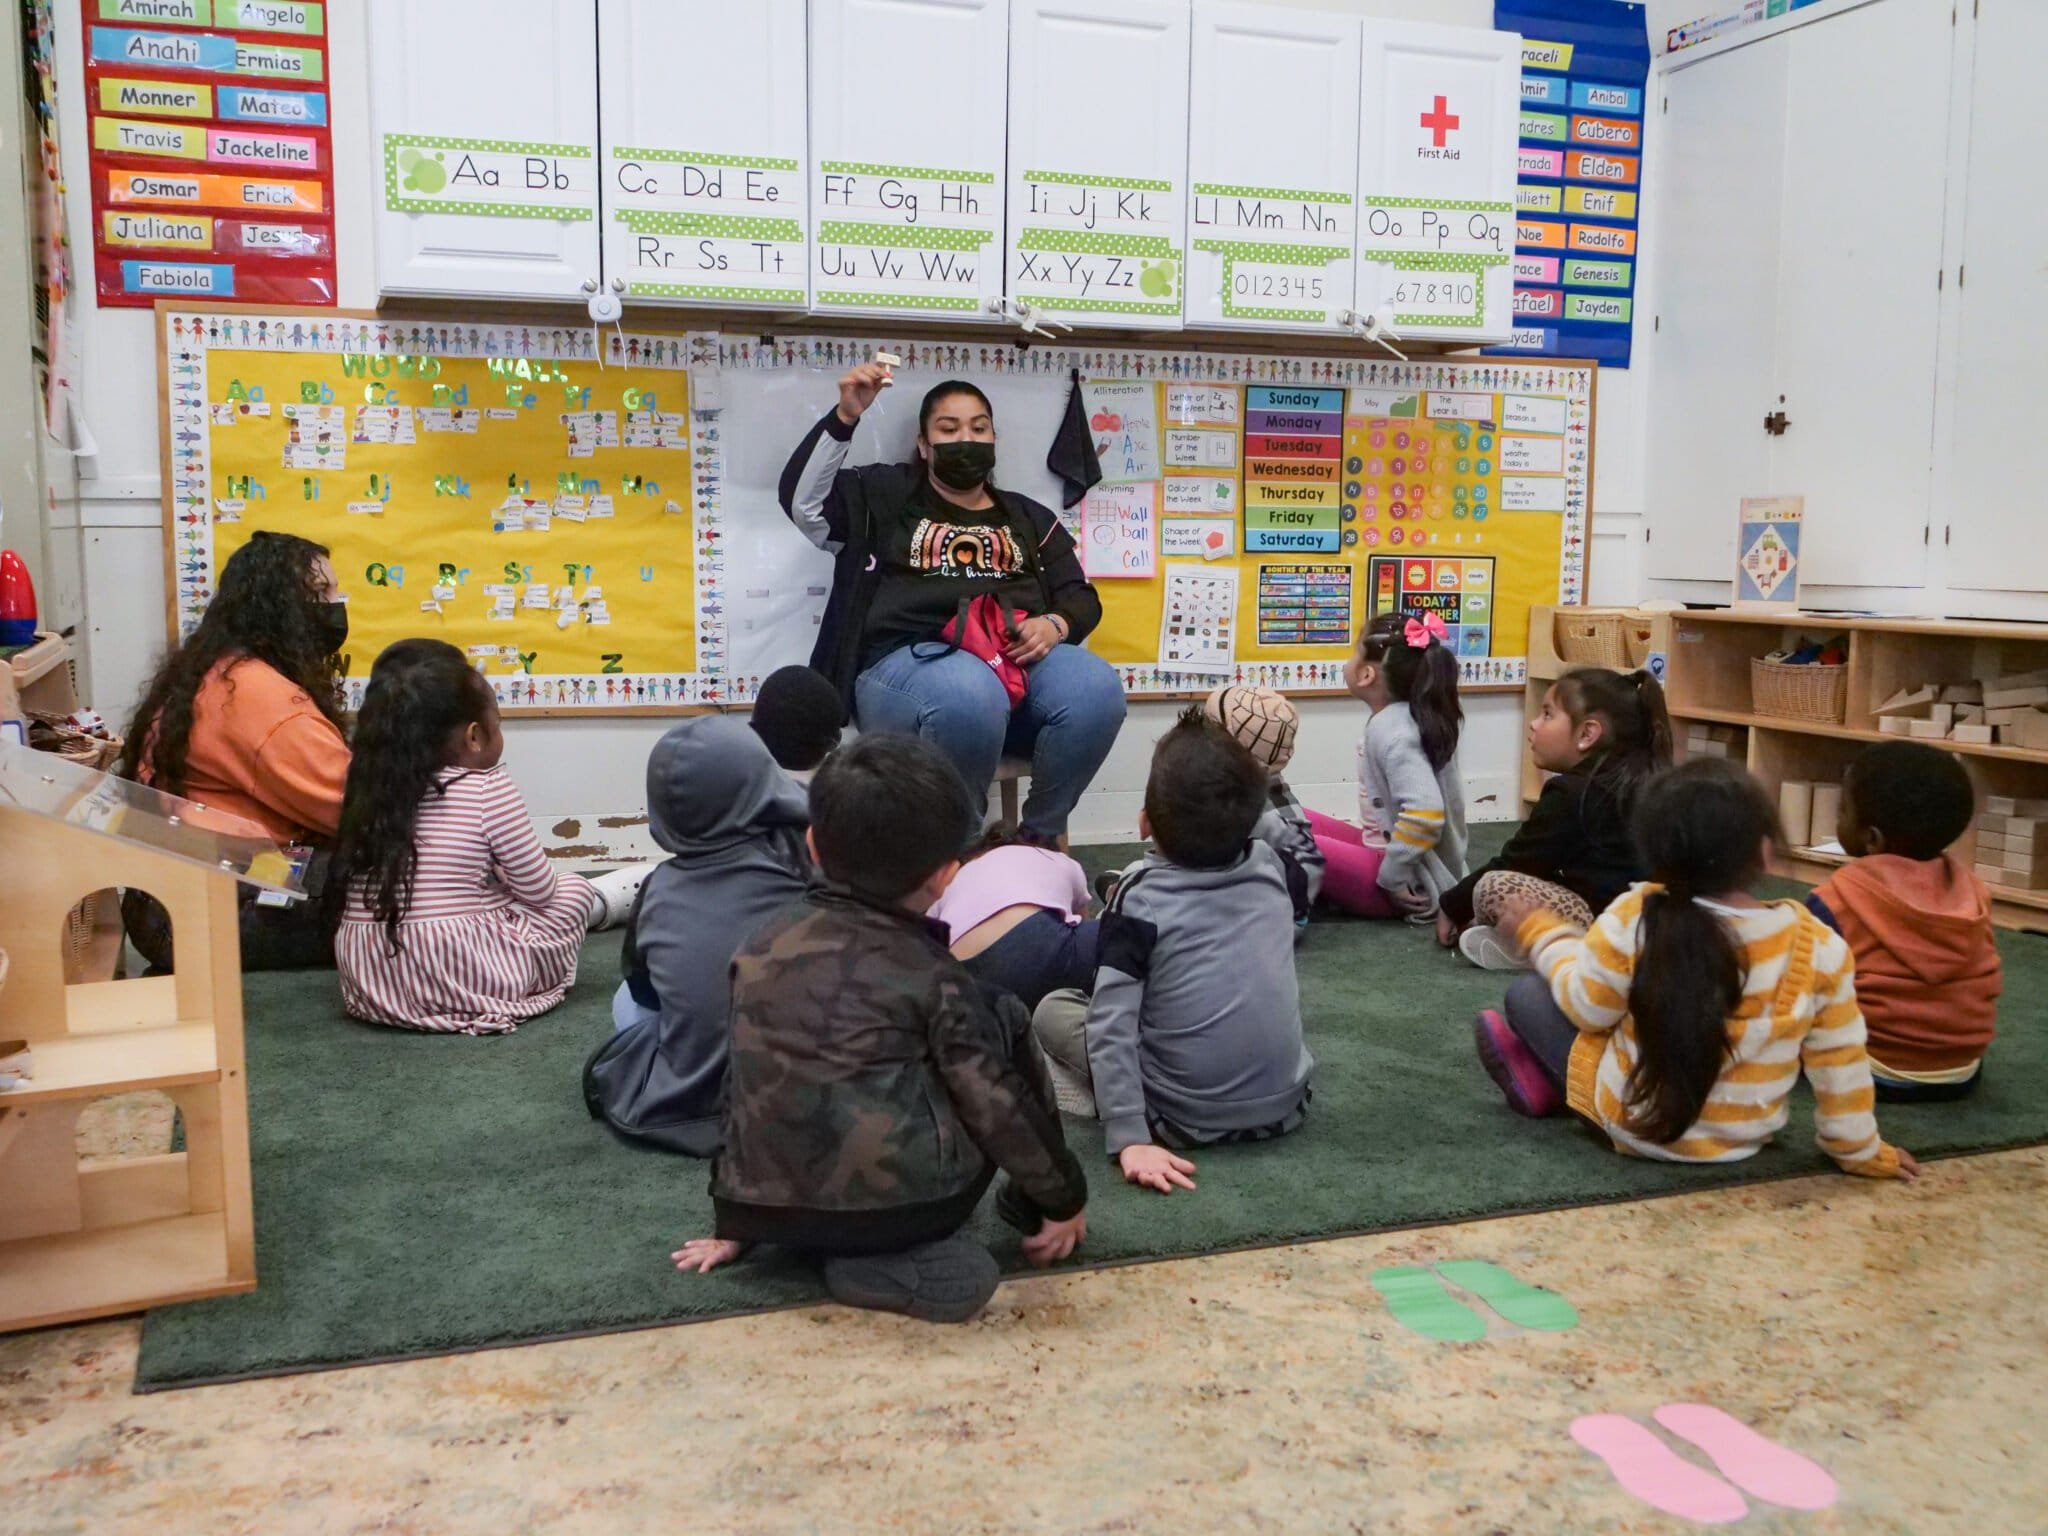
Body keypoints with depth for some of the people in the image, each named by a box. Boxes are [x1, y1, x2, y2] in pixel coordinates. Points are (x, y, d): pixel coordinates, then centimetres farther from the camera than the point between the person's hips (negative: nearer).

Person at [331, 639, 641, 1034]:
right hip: (460, 979, -5)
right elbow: (539, 889, -1)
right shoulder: (489, 789, -10)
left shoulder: (371, 790, 5)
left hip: (369, 978, 6)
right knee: (574, 891, 15)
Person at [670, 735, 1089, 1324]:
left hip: (776, 1215, 4)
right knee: (1005, 1022, 15)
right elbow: (997, 1106, -3)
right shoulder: (931, 972, -3)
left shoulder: (759, 950, 9)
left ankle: (873, 1260, 14)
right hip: (909, 1202, -3)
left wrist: (734, 1223, 26)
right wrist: (1065, 1198, 13)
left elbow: (740, 1091, 17)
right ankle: (1034, 1209, 26)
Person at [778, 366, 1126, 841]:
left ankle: (1041, 837, -10)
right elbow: (802, 499, 4)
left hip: (1020, 656, 4)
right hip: (910, 657, -3)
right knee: (971, 698, -41)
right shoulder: (888, 495, 18)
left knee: (1097, 690, -30)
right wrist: (845, 416, -7)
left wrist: (1054, 624, -3)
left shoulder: (1030, 517, 27)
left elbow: (1081, 597, 21)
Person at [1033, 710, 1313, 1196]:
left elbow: (1110, 1025, -24)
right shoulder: (1270, 865, -3)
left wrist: (1129, 1137, -25)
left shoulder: (1139, 900, -15)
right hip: (1285, 1106, 5)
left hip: (1187, 1121, -5)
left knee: (1052, 1009, 11)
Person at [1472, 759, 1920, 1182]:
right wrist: (1861, 1152, 9)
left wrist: (1541, 932, 6)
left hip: (1631, 1121, -4)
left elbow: (1587, 1007, -11)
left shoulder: (1634, 920, -26)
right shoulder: (1820, 946, -18)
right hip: (1745, 1136, 4)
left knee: (1526, 994, 12)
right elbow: (1840, 1063, -8)